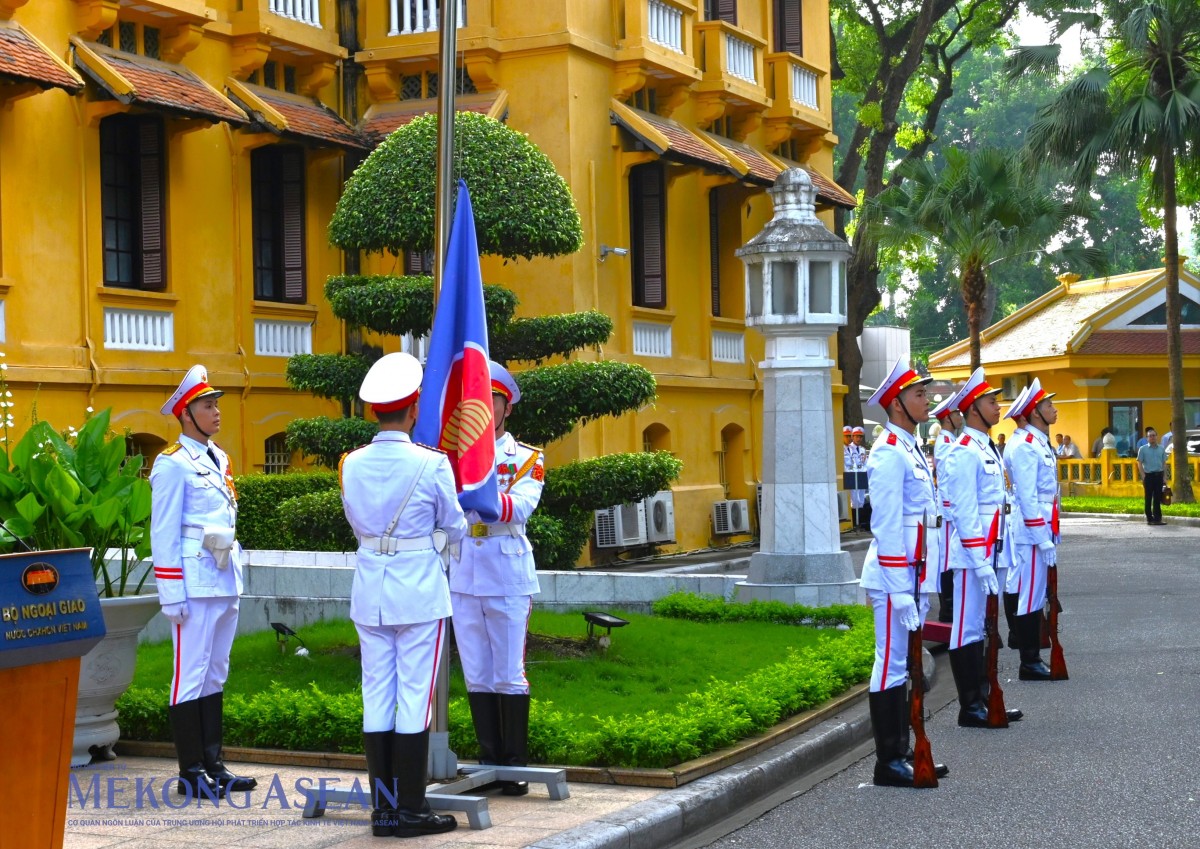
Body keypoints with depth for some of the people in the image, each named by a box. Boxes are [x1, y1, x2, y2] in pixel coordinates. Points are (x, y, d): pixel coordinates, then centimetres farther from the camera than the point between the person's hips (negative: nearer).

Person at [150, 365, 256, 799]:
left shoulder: (219, 459, 15)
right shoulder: (173, 464, -9)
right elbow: (163, 534, -11)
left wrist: (237, 575, 17)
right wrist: (171, 595, -15)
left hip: (226, 581, 8)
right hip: (195, 582, -8)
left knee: (216, 674, 12)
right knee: (191, 676, -3)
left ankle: (213, 765, 18)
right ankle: (191, 773, 2)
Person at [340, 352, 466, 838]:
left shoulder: (352, 465, 0)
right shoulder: (432, 464, -12)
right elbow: (455, 530, 0)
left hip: (370, 591, 4)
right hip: (419, 591, -4)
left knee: (377, 696, 8)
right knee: (414, 697, 0)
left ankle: (383, 807, 12)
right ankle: (410, 811, 3)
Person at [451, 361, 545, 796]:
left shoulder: (527, 458, 3)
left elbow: (520, 506, -17)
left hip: (508, 576, -3)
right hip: (462, 576, 3)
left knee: (509, 673, 0)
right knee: (476, 674, 7)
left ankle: (515, 764, 8)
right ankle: (489, 758, 15)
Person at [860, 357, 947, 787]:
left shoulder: (912, 449, 16)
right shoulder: (889, 453, -14)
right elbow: (888, 525, -18)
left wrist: (920, 582, 18)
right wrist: (900, 589, -20)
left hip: (913, 572, 10)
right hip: (894, 573, -10)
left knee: (906, 664, 13)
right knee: (892, 664, -4)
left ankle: (902, 754, 20)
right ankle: (888, 763, 2)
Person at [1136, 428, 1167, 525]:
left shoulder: (1161, 449, 10)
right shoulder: (1143, 449, 1)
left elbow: (1164, 463, 14)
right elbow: (1140, 463, -1)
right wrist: (1143, 476, -10)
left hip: (1159, 476, 3)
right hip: (1148, 476, -3)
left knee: (1158, 498, 4)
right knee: (1148, 498, 0)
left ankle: (1157, 518, 8)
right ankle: (1149, 518, 5)